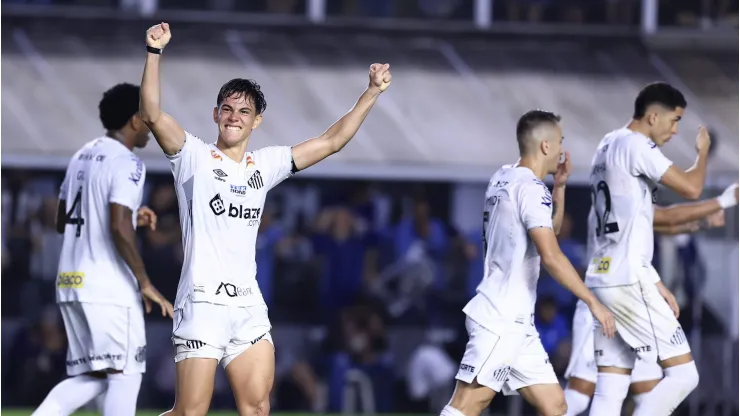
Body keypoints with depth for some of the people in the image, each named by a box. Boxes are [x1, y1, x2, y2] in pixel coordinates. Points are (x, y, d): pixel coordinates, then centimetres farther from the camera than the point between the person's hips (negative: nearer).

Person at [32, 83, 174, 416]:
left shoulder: (82, 156, 17)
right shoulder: (126, 163, -11)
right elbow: (119, 228, -21)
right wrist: (144, 283, -16)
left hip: (70, 282, 8)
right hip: (110, 288, -8)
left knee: (89, 377, 11)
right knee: (125, 373, -2)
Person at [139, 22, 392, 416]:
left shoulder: (266, 165, 16)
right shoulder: (194, 156, 2)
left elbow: (332, 141, 20)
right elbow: (151, 114, -12)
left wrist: (372, 92, 16)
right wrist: (154, 52, -21)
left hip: (248, 306, 5)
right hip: (202, 303, -5)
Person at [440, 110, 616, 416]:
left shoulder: (503, 179, 16)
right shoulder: (530, 187, -13)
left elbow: (550, 229, 32)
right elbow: (551, 256, -21)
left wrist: (559, 186, 18)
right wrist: (593, 302, -18)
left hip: (517, 322, 10)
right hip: (499, 321, -10)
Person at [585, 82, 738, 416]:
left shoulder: (609, 146, 20)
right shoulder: (635, 145, -10)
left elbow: (658, 216, 24)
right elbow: (691, 188, -11)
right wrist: (702, 152, 10)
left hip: (603, 280, 10)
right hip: (629, 281, -10)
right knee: (683, 374, -5)